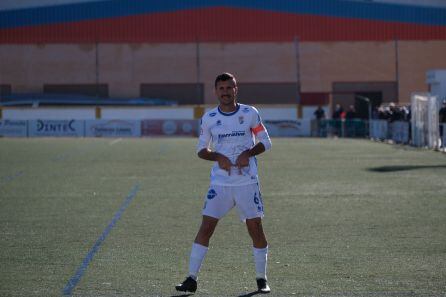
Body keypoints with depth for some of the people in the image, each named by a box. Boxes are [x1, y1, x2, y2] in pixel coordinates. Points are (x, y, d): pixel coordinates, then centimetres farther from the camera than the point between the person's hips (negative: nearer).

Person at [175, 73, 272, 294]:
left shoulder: (250, 113, 0)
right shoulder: (208, 118, 2)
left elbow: (265, 143, 6)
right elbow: (201, 150, 8)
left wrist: (248, 153, -12)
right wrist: (218, 157, -11)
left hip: (247, 182, -1)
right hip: (220, 182, 1)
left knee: (255, 228, -1)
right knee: (206, 227, -6)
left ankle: (261, 279, 13)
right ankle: (191, 279, -4)